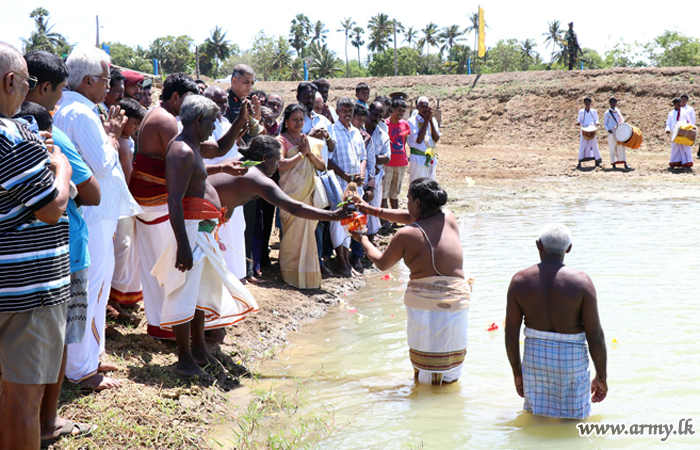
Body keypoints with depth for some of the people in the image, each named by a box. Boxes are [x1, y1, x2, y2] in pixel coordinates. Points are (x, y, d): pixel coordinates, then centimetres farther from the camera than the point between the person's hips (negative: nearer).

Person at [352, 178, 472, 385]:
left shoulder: (407, 235, -10)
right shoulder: (449, 218, 6)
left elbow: (382, 263, 6)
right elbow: (411, 217, 22)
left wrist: (363, 240, 23)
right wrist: (374, 211, 28)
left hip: (425, 302, -4)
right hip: (458, 298, 4)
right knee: (450, 350, 18)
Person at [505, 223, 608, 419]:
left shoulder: (520, 281, -5)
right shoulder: (581, 281, -12)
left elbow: (511, 333, -2)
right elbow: (595, 335, -11)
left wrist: (517, 373, 10)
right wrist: (601, 377, 2)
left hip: (534, 357, 2)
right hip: (571, 358, -2)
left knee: (537, 415, 19)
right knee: (573, 419, 12)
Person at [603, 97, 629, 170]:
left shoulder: (618, 111, 16)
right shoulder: (607, 113, 3)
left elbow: (621, 120, 25)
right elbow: (605, 123, 0)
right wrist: (608, 129, -17)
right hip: (611, 133, -3)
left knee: (621, 147, -2)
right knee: (612, 148, -2)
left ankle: (625, 163, -3)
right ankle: (613, 164, 4)